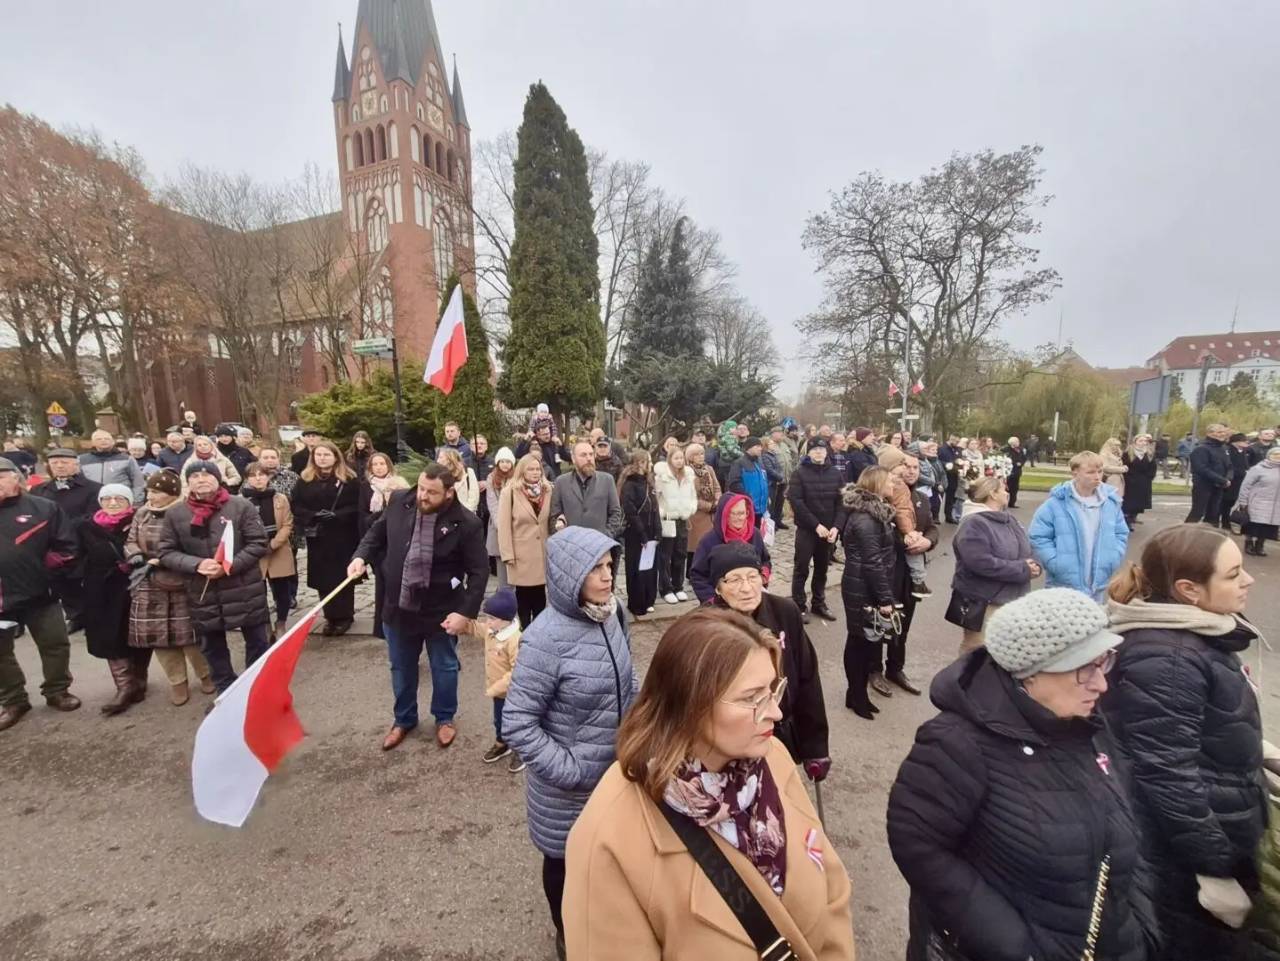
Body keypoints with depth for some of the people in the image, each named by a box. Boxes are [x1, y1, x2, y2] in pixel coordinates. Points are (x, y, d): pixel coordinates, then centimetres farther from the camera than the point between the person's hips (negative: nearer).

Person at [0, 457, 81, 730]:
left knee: (55, 644, 9)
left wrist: (43, 567, -8)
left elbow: (67, 545, -2)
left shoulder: (42, 508, -4)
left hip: (38, 593, -1)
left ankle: (57, 691, 28)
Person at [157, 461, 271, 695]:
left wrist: (229, 566, -19)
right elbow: (166, 552, 2)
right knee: (212, 647, 16)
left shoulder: (241, 506, -6)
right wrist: (197, 564, -16)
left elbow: (258, 544, -6)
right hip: (203, 593, 3)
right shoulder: (174, 513, 0)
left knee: (257, 641, 9)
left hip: (245, 589, -2)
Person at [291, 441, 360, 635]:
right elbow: (295, 505, 3)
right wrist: (311, 517, -14)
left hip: (342, 536, -3)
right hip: (316, 537, 3)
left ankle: (345, 616, 15)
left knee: (342, 576, 3)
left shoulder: (348, 479, -2)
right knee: (322, 577, 7)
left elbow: (357, 506, -7)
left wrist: (337, 515, -20)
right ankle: (330, 616, 19)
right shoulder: (305, 479, 7)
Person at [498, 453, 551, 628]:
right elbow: (504, 525, -10)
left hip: (543, 552, 4)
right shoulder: (510, 491, -8)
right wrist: (507, 554, -13)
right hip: (521, 553, -3)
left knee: (540, 596, 10)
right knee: (523, 595, 7)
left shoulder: (547, 490, 6)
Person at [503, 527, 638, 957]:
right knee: (567, 860, 21)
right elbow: (516, 722, -22)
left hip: (618, 769, 5)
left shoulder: (612, 616, -9)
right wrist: (568, 770, -20)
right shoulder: (547, 637, -28)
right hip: (570, 785, -5)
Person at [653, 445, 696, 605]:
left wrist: (691, 509, 5)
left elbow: (693, 495, 17)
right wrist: (660, 513, -13)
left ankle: (678, 587, 24)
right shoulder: (661, 473, -9)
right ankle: (666, 589, 12)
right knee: (665, 557, 2)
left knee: (680, 555, 12)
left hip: (683, 520, 5)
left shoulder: (688, 473, 9)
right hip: (666, 520, -5)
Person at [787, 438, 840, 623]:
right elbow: (796, 502, -14)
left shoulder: (836, 474, 5)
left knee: (822, 569, 14)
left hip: (829, 530, 4)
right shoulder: (799, 473, -6)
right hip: (806, 529, -3)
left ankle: (819, 603, 28)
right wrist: (816, 525, -19)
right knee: (801, 569, 3)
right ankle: (800, 606, 14)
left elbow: (842, 502, 1)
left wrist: (836, 527, -12)